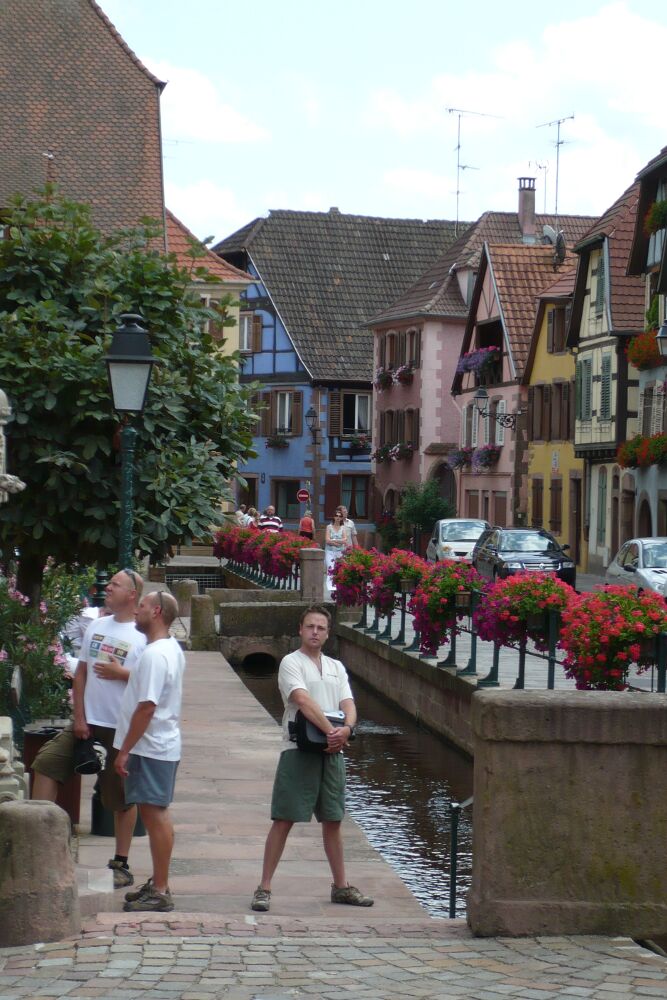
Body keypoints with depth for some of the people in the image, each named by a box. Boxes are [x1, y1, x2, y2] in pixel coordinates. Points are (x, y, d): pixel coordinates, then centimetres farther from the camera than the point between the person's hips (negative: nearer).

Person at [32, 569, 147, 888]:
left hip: (122, 729, -5)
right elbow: (81, 674, 9)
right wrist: (79, 718, 1)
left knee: (123, 797, 4)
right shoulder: (96, 627, 8)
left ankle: (121, 864, 15)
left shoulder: (144, 636, -9)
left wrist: (120, 673, -21)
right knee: (46, 763, -5)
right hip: (88, 722, 5)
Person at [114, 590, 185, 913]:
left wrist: (124, 750, -20)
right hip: (163, 744, 10)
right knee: (156, 814, 15)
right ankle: (157, 884, 23)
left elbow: (146, 707, -24)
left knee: (155, 815, -7)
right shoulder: (172, 649, 12)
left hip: (151, 748, -10)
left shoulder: (155, 654, -20)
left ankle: (160, 893, -4)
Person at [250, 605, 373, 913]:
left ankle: (340, 886, 23)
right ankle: (264, 888, -3)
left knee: (333, 820, 13)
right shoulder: (291, 663, -3)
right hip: (299, 750, -6)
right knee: (284, 820, -6)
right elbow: (304, 701, -17)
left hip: (332, 751, 6)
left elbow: (347, 703, 5)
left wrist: (346, 729, -17)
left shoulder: (336, 667, 16)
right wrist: (330, 731, -26)